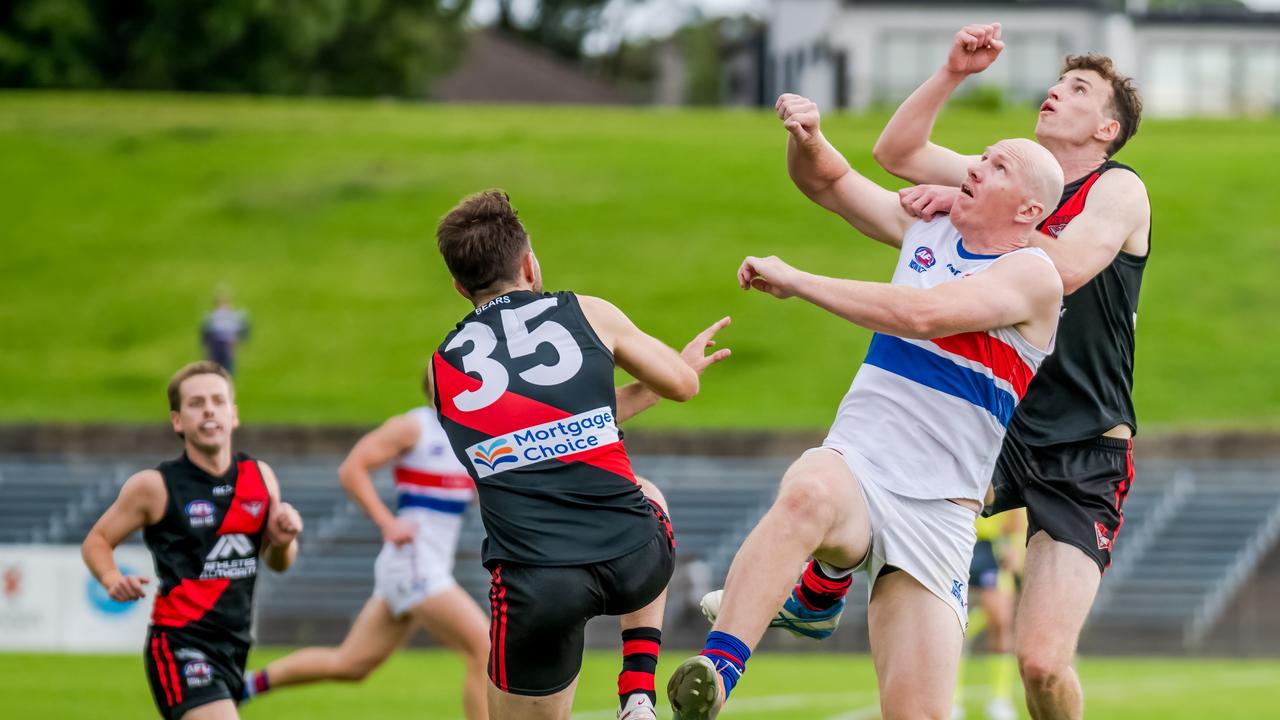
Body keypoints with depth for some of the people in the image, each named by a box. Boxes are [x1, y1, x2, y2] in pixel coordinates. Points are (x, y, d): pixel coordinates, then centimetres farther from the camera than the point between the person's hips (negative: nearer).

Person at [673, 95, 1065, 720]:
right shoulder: (927, 228, 14)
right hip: (855, 463, 3)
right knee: (809, 493, -38)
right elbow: (829, 184, 26)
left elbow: (921, 315, -20)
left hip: (937, 517, -3)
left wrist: (795, 281, -15)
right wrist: (806, 138, 2)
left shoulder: (1033, 274, -5)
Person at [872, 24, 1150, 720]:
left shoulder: (1119, 189, -3)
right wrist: (953, 72, -1)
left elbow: (1063, 268, -22)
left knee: (1042, 662, -15)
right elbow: (896, 152, 10)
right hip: (996, 427, 5)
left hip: (1084, 455, -5)